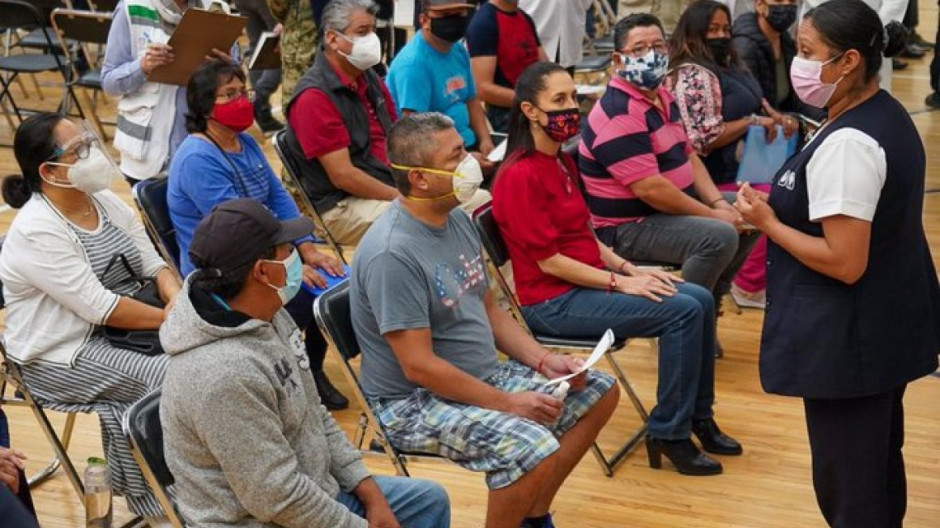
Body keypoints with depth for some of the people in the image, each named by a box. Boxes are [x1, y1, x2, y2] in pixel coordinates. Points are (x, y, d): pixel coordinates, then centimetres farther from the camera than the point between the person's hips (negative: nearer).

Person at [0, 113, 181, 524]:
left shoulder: (105, 201, 3)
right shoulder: (36, 231, -22)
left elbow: (152, 262, 3)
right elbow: (99, 307, -25)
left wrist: (178, 300, -17)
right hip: (66, 355, -7)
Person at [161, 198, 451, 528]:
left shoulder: (265, 316, -2)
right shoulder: (225, 374, -31)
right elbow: (279, 499, -27)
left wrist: (370, 492, 3)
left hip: (311, 493, 9)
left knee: (430, 500, 17)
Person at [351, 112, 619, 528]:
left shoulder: (458, 219, 3)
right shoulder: (392, 254, -25)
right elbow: (419, 366, -26)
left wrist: (543, 361, 0)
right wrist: (508, 404, -21)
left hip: (484, 376, 10)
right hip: (416, 401, -9)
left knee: (600, 392, 10)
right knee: (534, 451, -32)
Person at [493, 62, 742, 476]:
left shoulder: (562, 162, 11)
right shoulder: (521, 175, -18)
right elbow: (548, 261, -19)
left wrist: (629, 269, 1)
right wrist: (620, 283, -17)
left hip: (588, 280, 9)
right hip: (553, 302, -9)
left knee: (700, 299, 1)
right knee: (682, 311, -19)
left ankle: (698, 417, 12)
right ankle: (669, 434, -8)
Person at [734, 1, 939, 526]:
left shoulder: (845, 144, -26)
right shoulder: (889, 115, 5)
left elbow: (844, 263, -27)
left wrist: (768, 222, -17)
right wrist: (786, 206, 11)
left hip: (849, 339, -10)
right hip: (889, 323, 10)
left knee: (846, 479, 4)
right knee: (879, 459, 24)